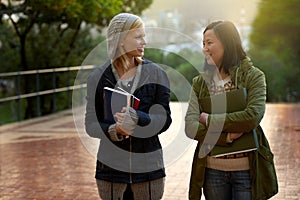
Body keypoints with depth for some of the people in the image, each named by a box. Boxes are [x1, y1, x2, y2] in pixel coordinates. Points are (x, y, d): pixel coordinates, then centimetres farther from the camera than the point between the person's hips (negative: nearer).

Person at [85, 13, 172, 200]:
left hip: (148, 166, 1)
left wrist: (137, 118, -23)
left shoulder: (156, 74, 0)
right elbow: (91, 125, 0)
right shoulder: (98, 77, -1)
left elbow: (165, 120, -5)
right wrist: (113, 130, -21)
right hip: (111, 165, 0)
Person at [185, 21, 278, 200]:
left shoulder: (253, 76, -4)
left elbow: (252, 117, -19)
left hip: (247, 170, -3)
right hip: (212, 170, 3)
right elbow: (190, 126, -5)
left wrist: (210, 120, -11)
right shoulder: (200, 82, 5)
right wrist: (225, 137, -19)